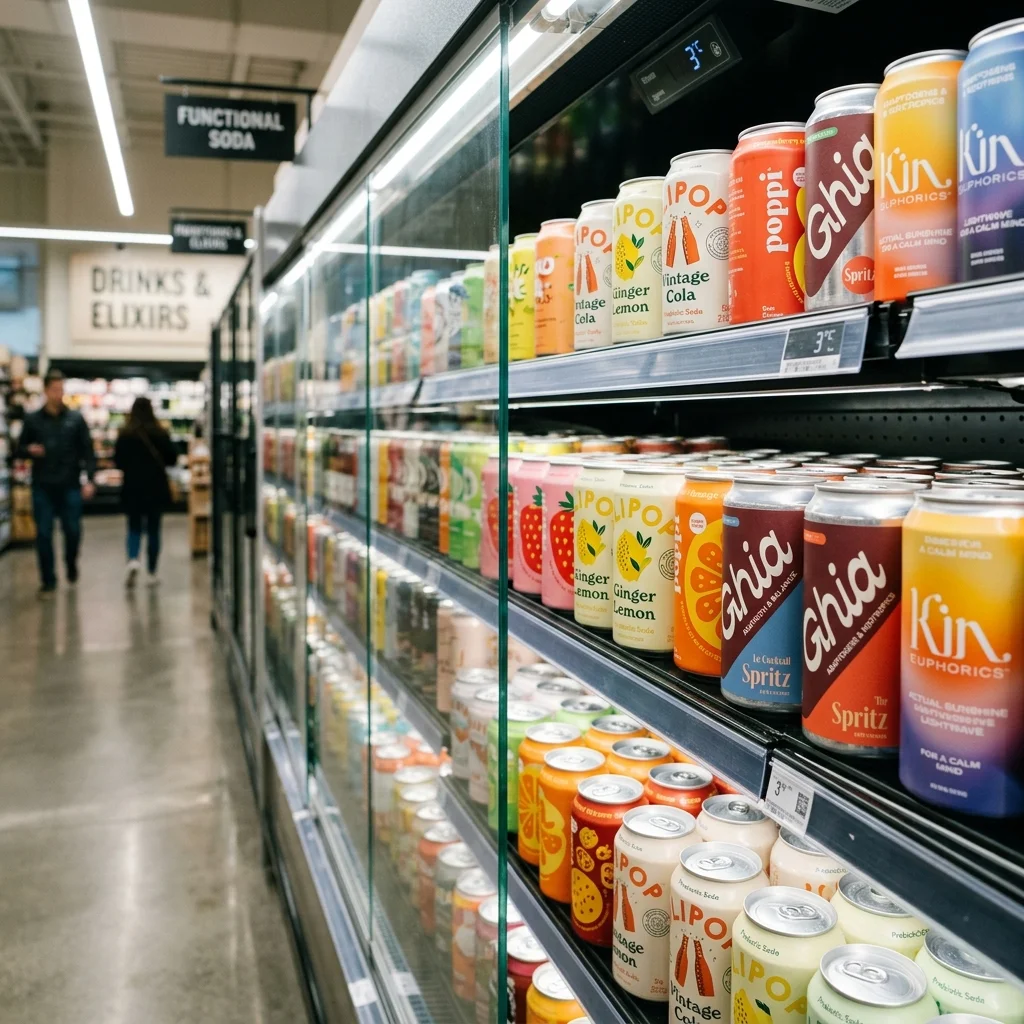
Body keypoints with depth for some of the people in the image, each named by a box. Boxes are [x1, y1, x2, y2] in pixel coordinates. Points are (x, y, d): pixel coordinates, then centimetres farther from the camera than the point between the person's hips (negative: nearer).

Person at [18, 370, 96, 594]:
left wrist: (89, 479, -9)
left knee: (73, 532, 3)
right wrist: (29, 450, -14)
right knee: (43, 535, 2)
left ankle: (71, 566, 31)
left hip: (70, 486, 0)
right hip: (42, 487, 1)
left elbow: (87, 451, 1)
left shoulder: (76, 419, 2)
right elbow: (20, 450, 10)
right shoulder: (32, 419, 4)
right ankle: (48, 580, 10)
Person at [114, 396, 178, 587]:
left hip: (132, 488, 0)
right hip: (156, 488, 0)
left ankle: (133, 559, -15)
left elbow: (118, 462, -3)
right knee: (153, 529, 9)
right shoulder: (160, 434, -7)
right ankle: (152, 573, 12)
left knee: (134, 527, 11)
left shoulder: (125, 435, -6)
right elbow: (172, 459, -1)